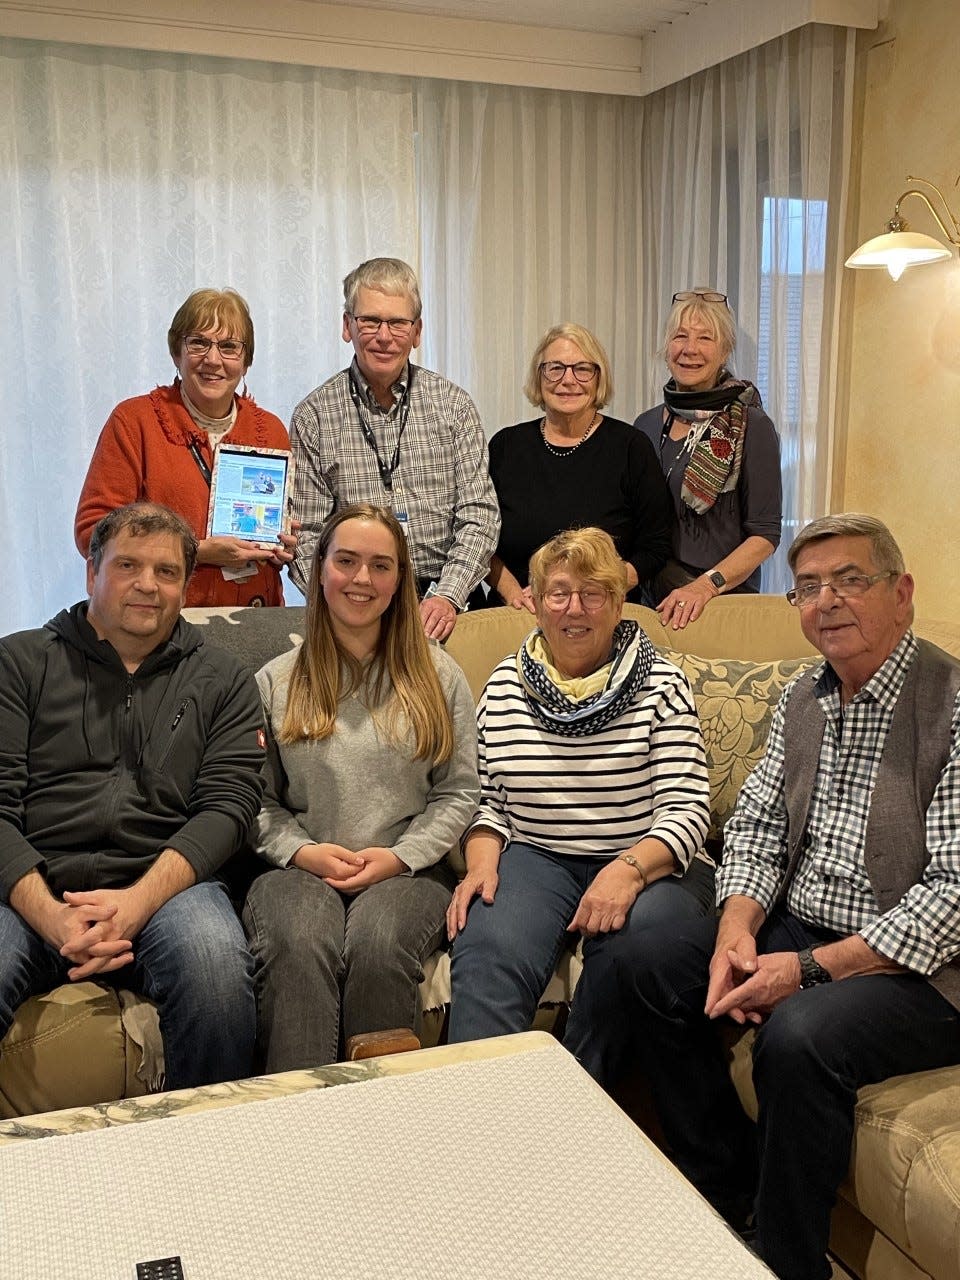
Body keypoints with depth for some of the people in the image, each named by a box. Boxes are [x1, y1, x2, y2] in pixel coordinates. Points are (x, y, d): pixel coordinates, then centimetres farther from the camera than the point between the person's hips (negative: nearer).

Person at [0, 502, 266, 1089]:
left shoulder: (223, 681, 16)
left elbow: (227, 804, 4)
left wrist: (137, 902, -13)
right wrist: (50, 915, -14)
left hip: (168, 884, 1)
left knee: (217, 966, -33)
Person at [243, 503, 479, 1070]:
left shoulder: (438, 676, 12)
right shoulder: (276, 681, 13)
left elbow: (459, 792, 9)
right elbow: (257, 799, 10)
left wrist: (399, 857, -6)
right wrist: (302, 852, -8)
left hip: (407, 870, 0)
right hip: (301, 868, 1)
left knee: (379, 943, -34)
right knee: (299, 943, -34)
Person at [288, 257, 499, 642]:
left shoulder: (453, 404, 8)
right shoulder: (313, 417, 4)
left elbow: (478, 513, 4)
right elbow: (307, 539, 2)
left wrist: (448, 596, -11)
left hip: (445, 600, 1)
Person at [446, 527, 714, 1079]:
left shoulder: (661, 685, 1)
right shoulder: (506, 685, 10)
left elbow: (687, 809, -6)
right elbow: (488, 799, 13)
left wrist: (629, 869, -24)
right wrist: (481, 864, -7)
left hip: (649, 864, -1)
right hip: (536, 858, 2)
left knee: (629, 937, -34)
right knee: (486, 947, -30)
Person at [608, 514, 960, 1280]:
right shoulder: (803, 700, 6)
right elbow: (756, 826, 9)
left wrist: (809, 968, -24)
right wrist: (735, 931, -11)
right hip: (798, 927, 8)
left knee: (798, 1036, -31)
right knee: (652, 974, 0)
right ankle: (726, 1195, 15)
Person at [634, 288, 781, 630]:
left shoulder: (751, 426, -7)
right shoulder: (646, 425, 7)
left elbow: (765, 535, -10)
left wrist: (707, 585, -23)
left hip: (723, 599, -4)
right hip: (650, 596, 4)